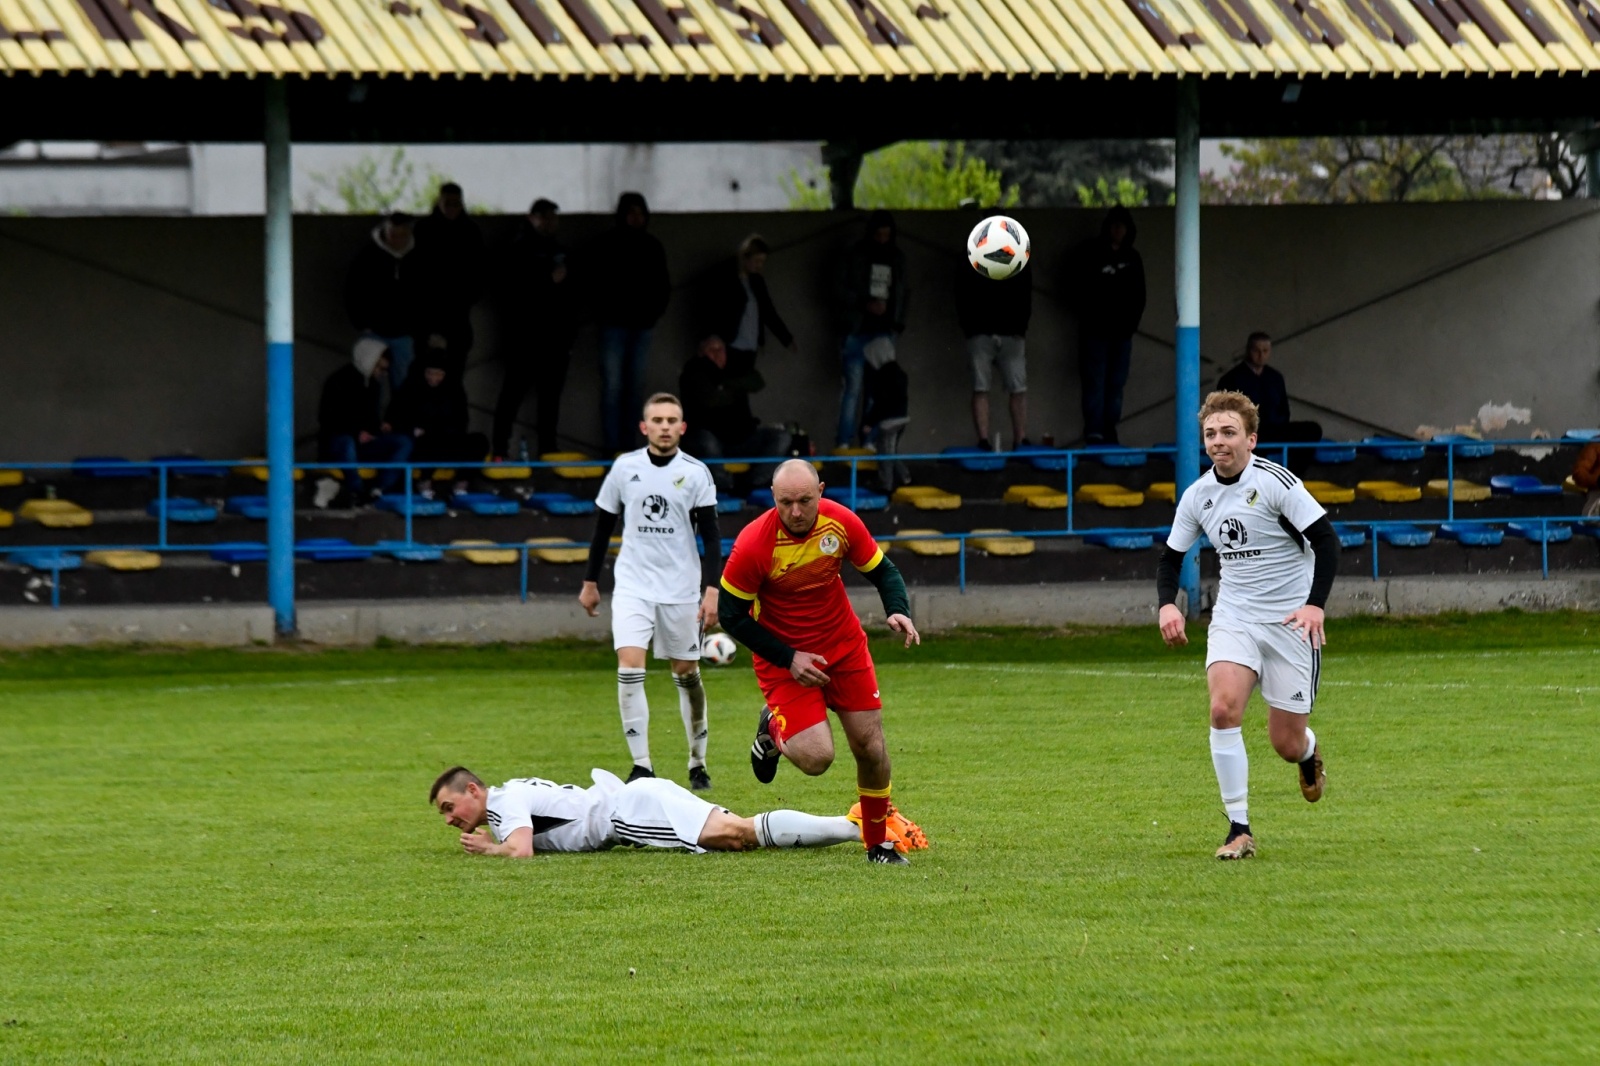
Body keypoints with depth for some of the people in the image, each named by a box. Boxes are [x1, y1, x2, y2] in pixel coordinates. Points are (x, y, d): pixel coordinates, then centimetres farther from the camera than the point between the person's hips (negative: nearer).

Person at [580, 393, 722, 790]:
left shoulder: (695, 473, -3)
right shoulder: (624, 468, 2)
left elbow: (711, 535, -3)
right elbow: (604, 525, 12)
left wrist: (712, 590, -12)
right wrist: (590, 582, 14)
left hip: (682, 589, 0)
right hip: (633, 586, 0)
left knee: (687, 672, 6)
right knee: (629, 667, -15)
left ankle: (698, 763, 22)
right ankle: (641, 765, -11)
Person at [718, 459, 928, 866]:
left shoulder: (841, 522, -14)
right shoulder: (753, 545, -25)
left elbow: (882, 570, 2)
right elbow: (731, 614, -14)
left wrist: (898, 611, -18)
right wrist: (788, 659, -18)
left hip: (845, 646, 4)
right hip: (783, 656, -4)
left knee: (870, 748, 3)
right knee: (816, 757, -17)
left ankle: (879, 843, 24)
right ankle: (774, 728, 18)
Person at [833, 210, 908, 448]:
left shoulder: (897, 258, 11)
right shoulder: (856, 256, 0)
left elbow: (903, 293, 18)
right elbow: (839, 292, -3)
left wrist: (897, 322, 4)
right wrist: (866, 304, -16)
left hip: (884, 332, 3)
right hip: (858, 332, -3)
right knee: (852, 387, -7)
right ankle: (844, 442, -5)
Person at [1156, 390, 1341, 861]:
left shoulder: (1275, 482, -15)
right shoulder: (1198, 495, 2)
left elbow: (1326, 540, -15)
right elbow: (1172, 556, 14)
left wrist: (1315, 604, -26)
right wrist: (1167, 604, -5)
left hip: (1290, 619, -4)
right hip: (1234, 615, 4)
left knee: (1287, 744, 0)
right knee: (1224, 708, -23)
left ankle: (1309, 752, 42)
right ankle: (1239, 830, -16)